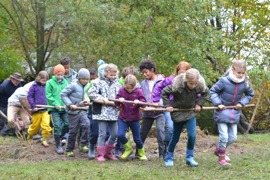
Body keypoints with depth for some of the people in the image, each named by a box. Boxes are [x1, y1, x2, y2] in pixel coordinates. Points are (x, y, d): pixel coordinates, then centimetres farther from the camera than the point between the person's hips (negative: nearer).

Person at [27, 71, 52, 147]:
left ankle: (44, 139, 4)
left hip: (46, 110, 2)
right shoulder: (34, 86, -4)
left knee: (46, 125, -11)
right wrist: (33, 106, -12)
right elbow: (29, 96, -5)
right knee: (35, 125, 11)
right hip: (37, 110, -2)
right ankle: (29, 137, 35)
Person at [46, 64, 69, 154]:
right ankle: (58, 146, 3)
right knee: (57, 126, -7)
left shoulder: (65, 82, 6)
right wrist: (56, 104, -15)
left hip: (64, 108, 4)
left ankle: (58, 137, 29)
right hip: (54, 109, -4)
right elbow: (48, 96, -6)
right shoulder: (50, 82, -2)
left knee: (67, 124, 3)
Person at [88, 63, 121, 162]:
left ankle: (108, 152, 25)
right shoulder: (99, 82, -5)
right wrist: (102, 98, -15)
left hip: (113, 112, 5)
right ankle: (100, 154, 8)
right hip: (101, 112, -5)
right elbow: (91, 93, -8)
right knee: (102, 134, -2)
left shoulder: (116, 83, 9)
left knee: (114, 133, 7)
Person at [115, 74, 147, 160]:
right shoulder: (121, 90, -2)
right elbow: (116, 102, 1)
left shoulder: (138, 91, -6)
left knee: (137, 138, 7)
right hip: (123, 118, 1)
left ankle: (141, 153, 30)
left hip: (134, 118, -1)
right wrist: (119, 100, -22)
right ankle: (128, 149, 12)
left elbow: (144, 102, -10)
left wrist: (138, 102, -31)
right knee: (120, 135, -14)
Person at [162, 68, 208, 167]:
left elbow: (205, 93, 5)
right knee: (175, 137, 6)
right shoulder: (177, 85, -29)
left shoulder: (200, 85, -19)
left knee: (192, 135, -9)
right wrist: (168, 105, -15)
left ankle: (190, 157, 7)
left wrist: (199, 103, -3)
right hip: (178, 113, -2)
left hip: (191, 112, 2)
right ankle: (169, 158, 23)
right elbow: (164, 92, -13)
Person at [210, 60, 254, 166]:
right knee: (224, 137, -9)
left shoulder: (245, 83, -6)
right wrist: (218, 103, -17)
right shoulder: (224, 81, -19)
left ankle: (219, 150, 35)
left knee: (233, 137, 9)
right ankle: (221, 158, 12)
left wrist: (242, 102, -2)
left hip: (234, 113, 5)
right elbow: (213, 91, -7)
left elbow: (250, 94, 13)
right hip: (222, 112, -5)